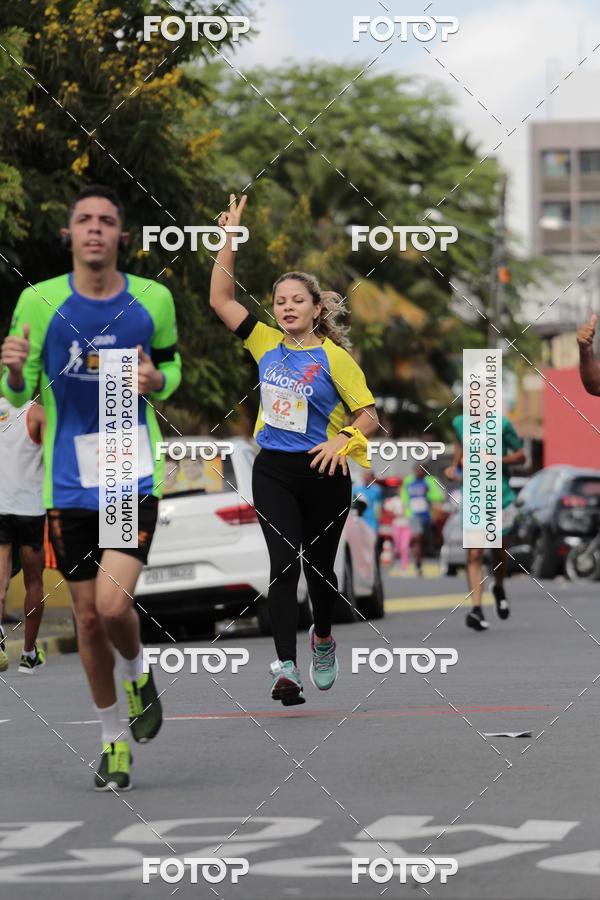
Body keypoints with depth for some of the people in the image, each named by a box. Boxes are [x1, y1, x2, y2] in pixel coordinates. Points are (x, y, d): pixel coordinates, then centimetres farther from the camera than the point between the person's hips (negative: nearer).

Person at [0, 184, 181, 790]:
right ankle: (113, 740, 26)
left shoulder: (153, 300, -2)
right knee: (88, 618, 7)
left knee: (113, 604, -18)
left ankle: (137, 675, 16)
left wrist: (156, 380, -10)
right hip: (69, 484, 1)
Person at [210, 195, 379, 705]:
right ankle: (287, 668, -18)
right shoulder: (266, 344, 4)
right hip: (273, 471, 2)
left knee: (319, 565, 13)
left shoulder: (334, 357, -8)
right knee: (283, 563, -11)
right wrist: (229, 239, -1)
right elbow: (221, 299, 5)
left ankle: (323, 640, 41)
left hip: (323, 473, -2)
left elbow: (369, 415, -7)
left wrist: (342, 440, -25)